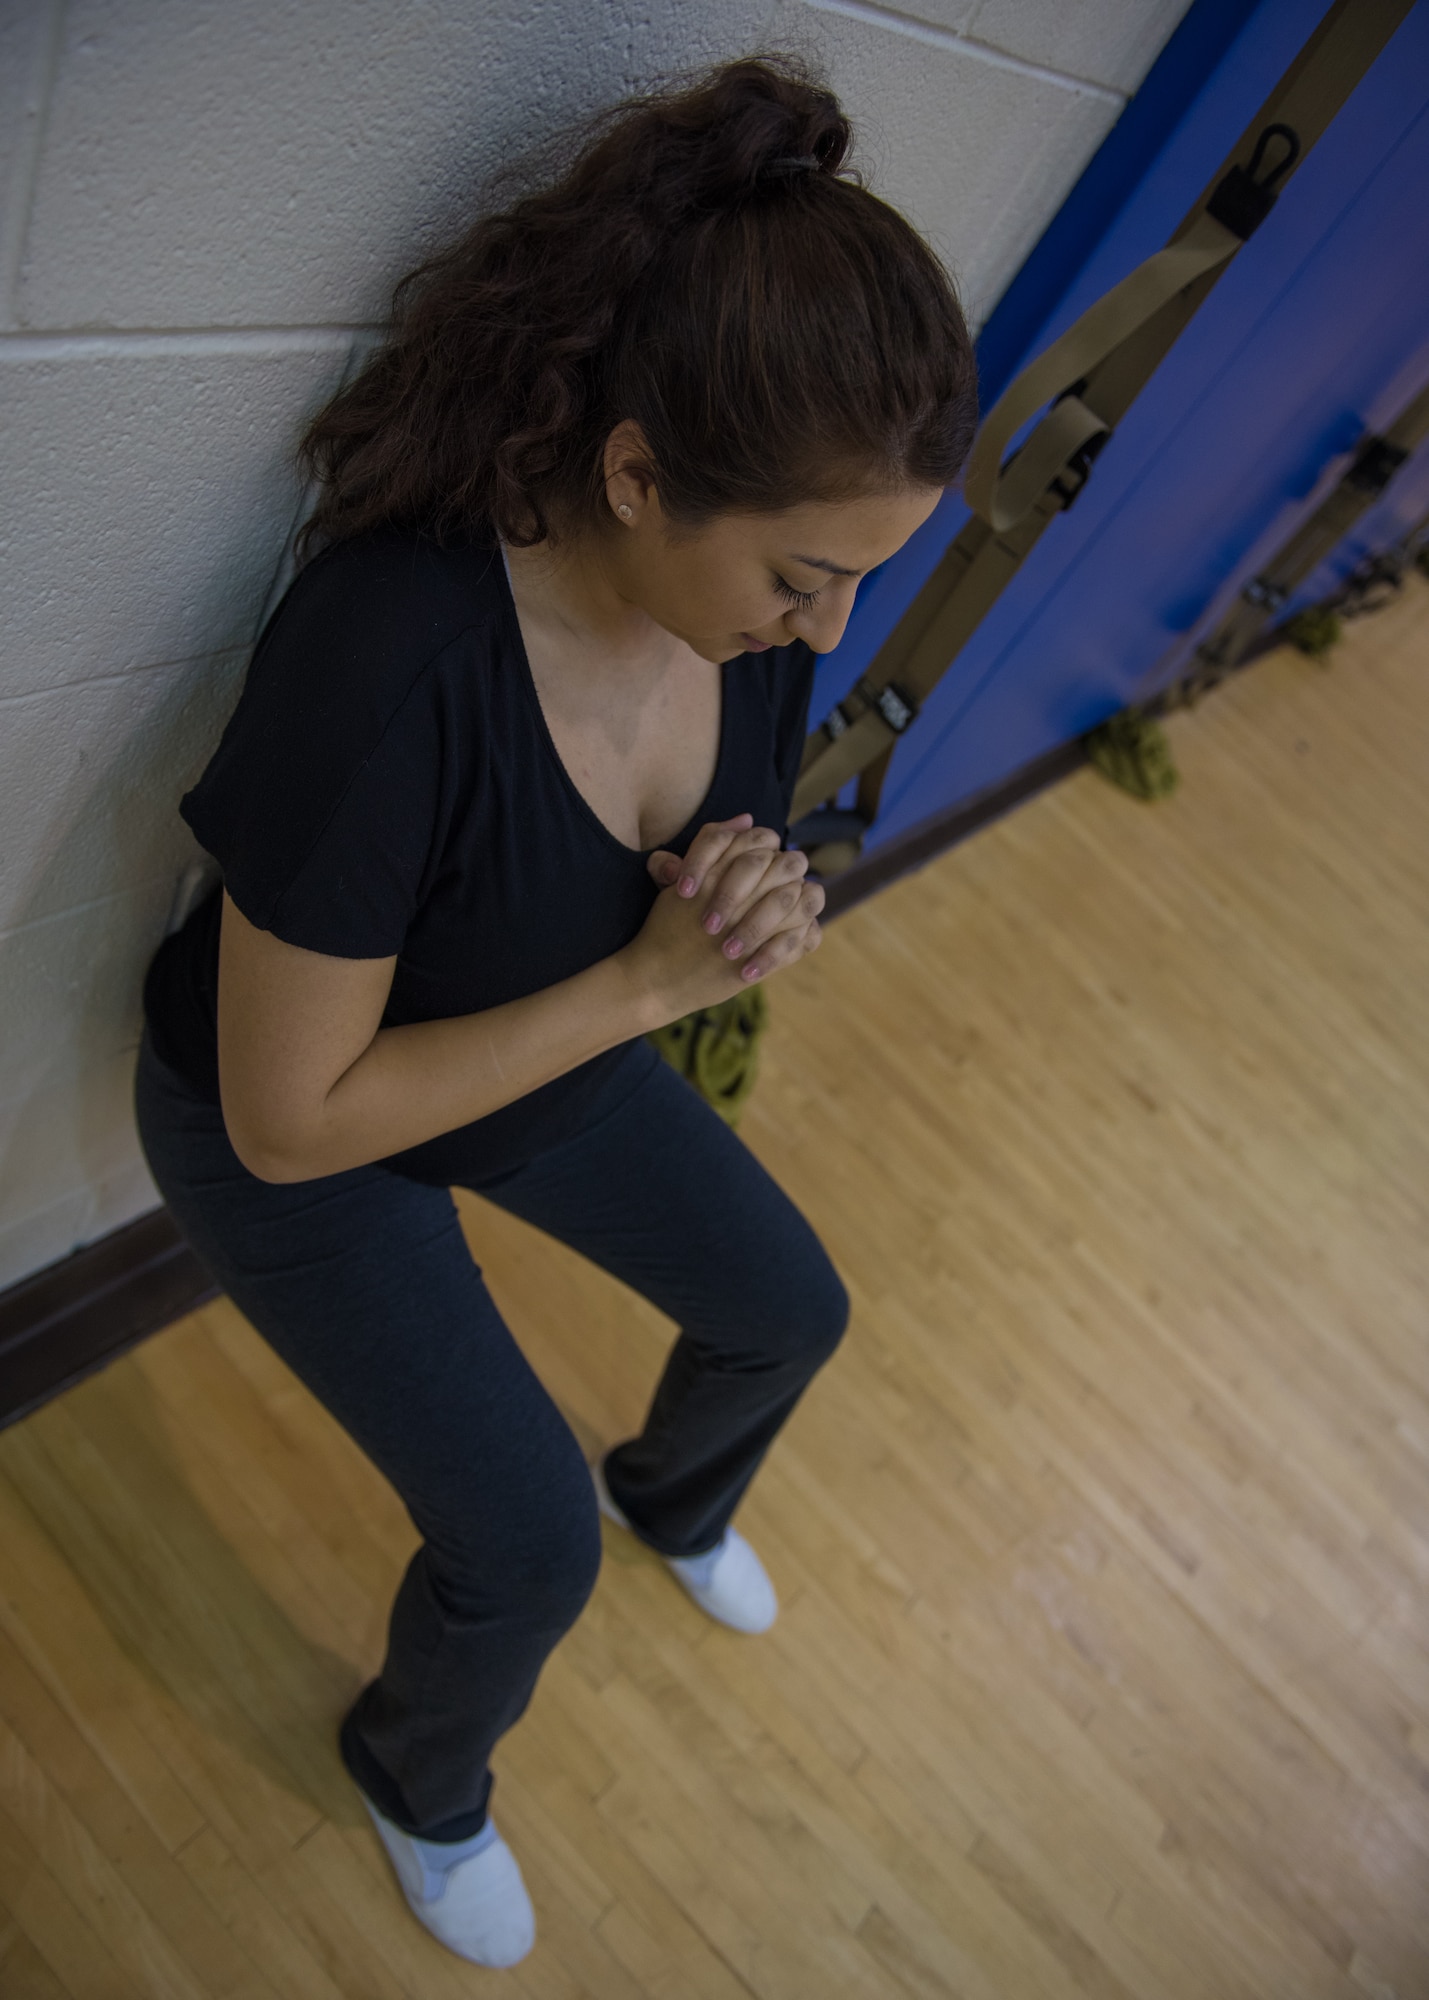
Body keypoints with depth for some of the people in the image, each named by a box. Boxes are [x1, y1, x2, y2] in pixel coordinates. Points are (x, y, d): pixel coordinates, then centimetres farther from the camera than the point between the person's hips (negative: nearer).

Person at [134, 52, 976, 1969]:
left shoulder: (766, 591, -19)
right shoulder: (390, 661, -41)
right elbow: (292, 1116, -31)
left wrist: (756, 912, -25)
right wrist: (646, 979, -32)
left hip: (548, 1050, 6)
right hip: (296, 1131, -6)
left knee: (790, 1314, 18)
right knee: (529, 1549, -3)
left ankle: (673, 1497, 55)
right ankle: (419, 1779, 35)